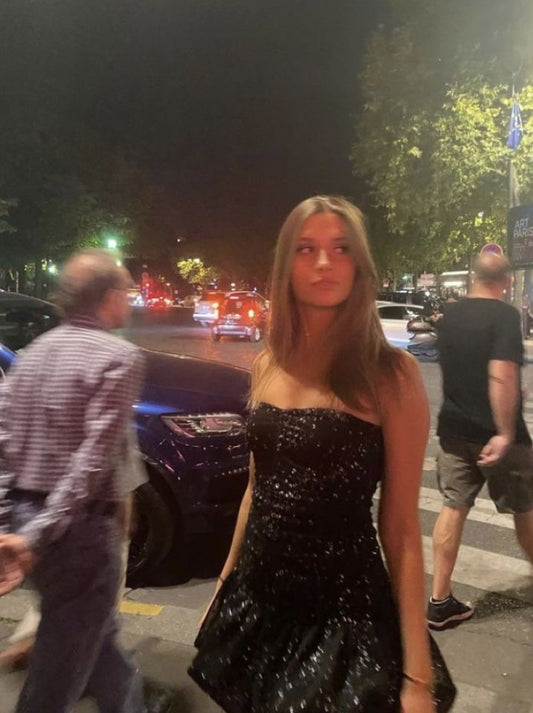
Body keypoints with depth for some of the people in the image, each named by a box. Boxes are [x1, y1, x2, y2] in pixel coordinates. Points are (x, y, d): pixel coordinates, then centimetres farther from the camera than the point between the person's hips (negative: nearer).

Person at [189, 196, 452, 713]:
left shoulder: (390, 373, -14)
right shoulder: (268, 365, 1)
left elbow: (400, 526, -12)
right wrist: (225, 584, 15)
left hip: (344, 609, -5)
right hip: (257, 598, 5)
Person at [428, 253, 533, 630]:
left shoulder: (450, 314, 7)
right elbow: (501, 376, -25)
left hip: (454, 429, 6)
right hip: (494, 432, -5)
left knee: (453, 508, 9)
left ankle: (440, 601, 11)